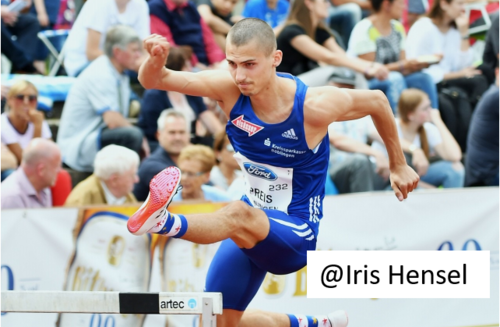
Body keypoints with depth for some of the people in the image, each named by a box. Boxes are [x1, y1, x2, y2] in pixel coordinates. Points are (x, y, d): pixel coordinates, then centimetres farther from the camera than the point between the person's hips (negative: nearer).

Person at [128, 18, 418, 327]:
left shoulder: (314, 106, -21)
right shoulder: (231, 89, -13)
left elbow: (377, 101, -2)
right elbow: (154, 80, -21)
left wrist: (398, 165, 10)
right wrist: (156, 60, -46)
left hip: (295, 233, -6)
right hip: (253, 229, 6)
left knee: (240, 216, -39)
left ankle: (166, 223, -67)